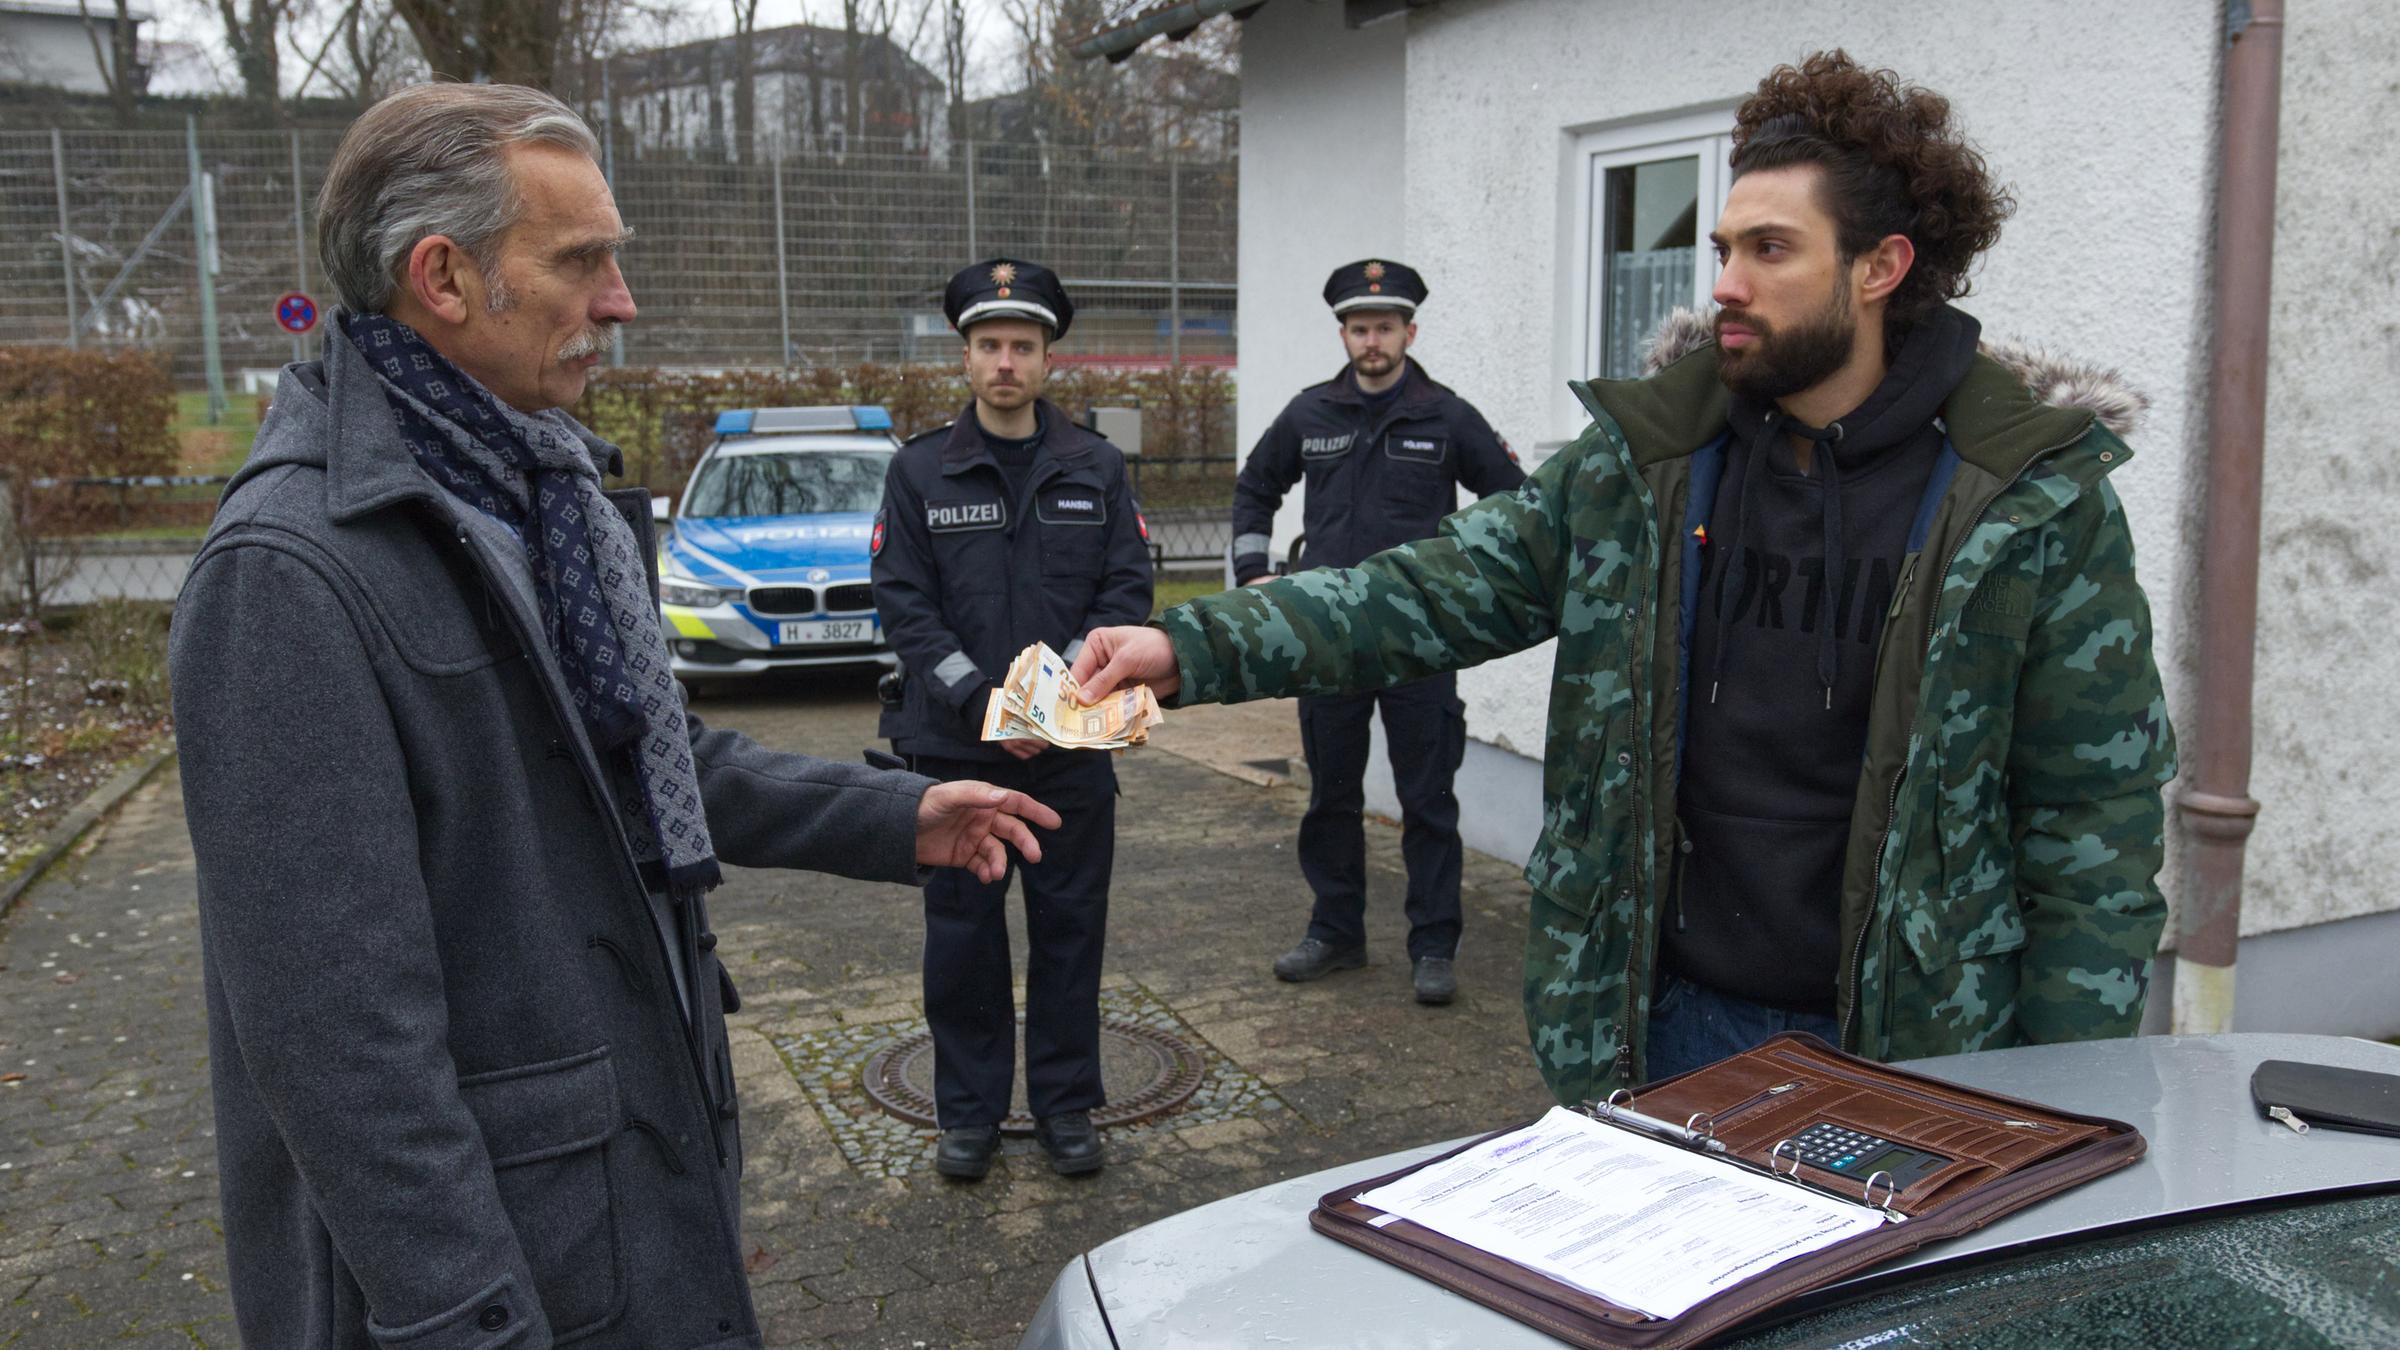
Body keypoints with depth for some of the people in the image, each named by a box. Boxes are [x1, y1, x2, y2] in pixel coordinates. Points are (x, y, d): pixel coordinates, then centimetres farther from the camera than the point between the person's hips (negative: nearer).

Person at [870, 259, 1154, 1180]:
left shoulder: (1096, 470, 5)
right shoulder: (920, 472, 2)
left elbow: (1128, 591, 0)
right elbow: (903, 603, -4)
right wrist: (980, 702, -16)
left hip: (1073, 751, 1)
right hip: (955, 751, -1)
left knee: (1070, 927, 9)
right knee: (962, 933, 7)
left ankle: (1065, 1103, 24)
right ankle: (969, 1111, 22)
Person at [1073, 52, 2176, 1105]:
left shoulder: (2039, 499, -9)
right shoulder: (1643, 458, 0)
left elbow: (2097, 811, -6)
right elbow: (1437, 591, -1)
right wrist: (1195, 647, -12)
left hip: (1909, 1044, -2)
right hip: (1660, 1020, 3)